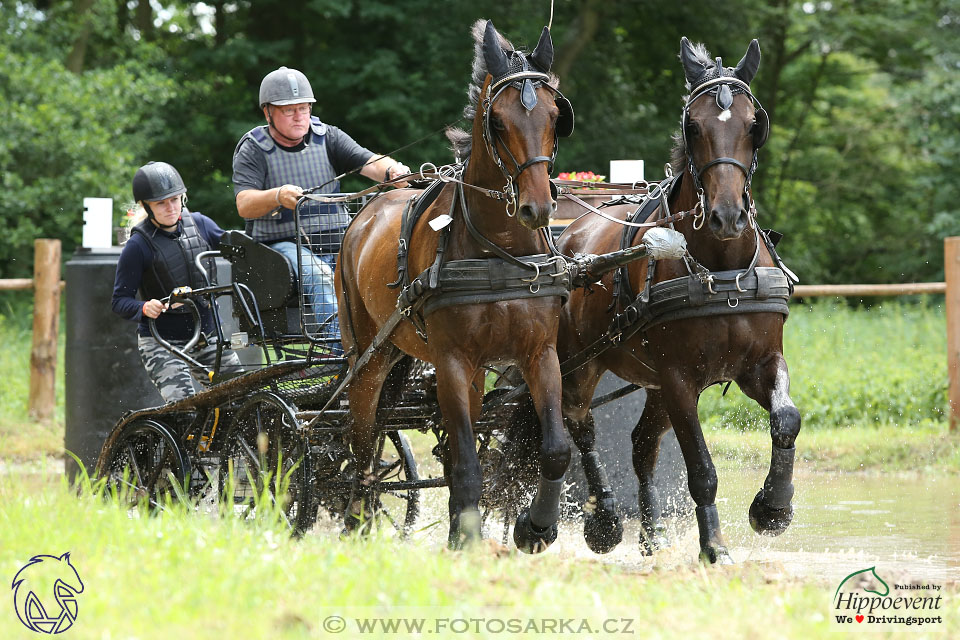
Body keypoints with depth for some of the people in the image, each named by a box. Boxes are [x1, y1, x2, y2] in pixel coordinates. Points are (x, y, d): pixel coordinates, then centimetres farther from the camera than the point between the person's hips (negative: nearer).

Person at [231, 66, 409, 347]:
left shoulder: (328, 137, 10)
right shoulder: (252, 150, 1)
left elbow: (369, 163, -5)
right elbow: (244, 205, -14)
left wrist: (392, 171, -30)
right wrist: (277, 196, -36)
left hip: (335, 242, 3)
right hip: (282, 245, -3)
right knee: (320, 276, -34)